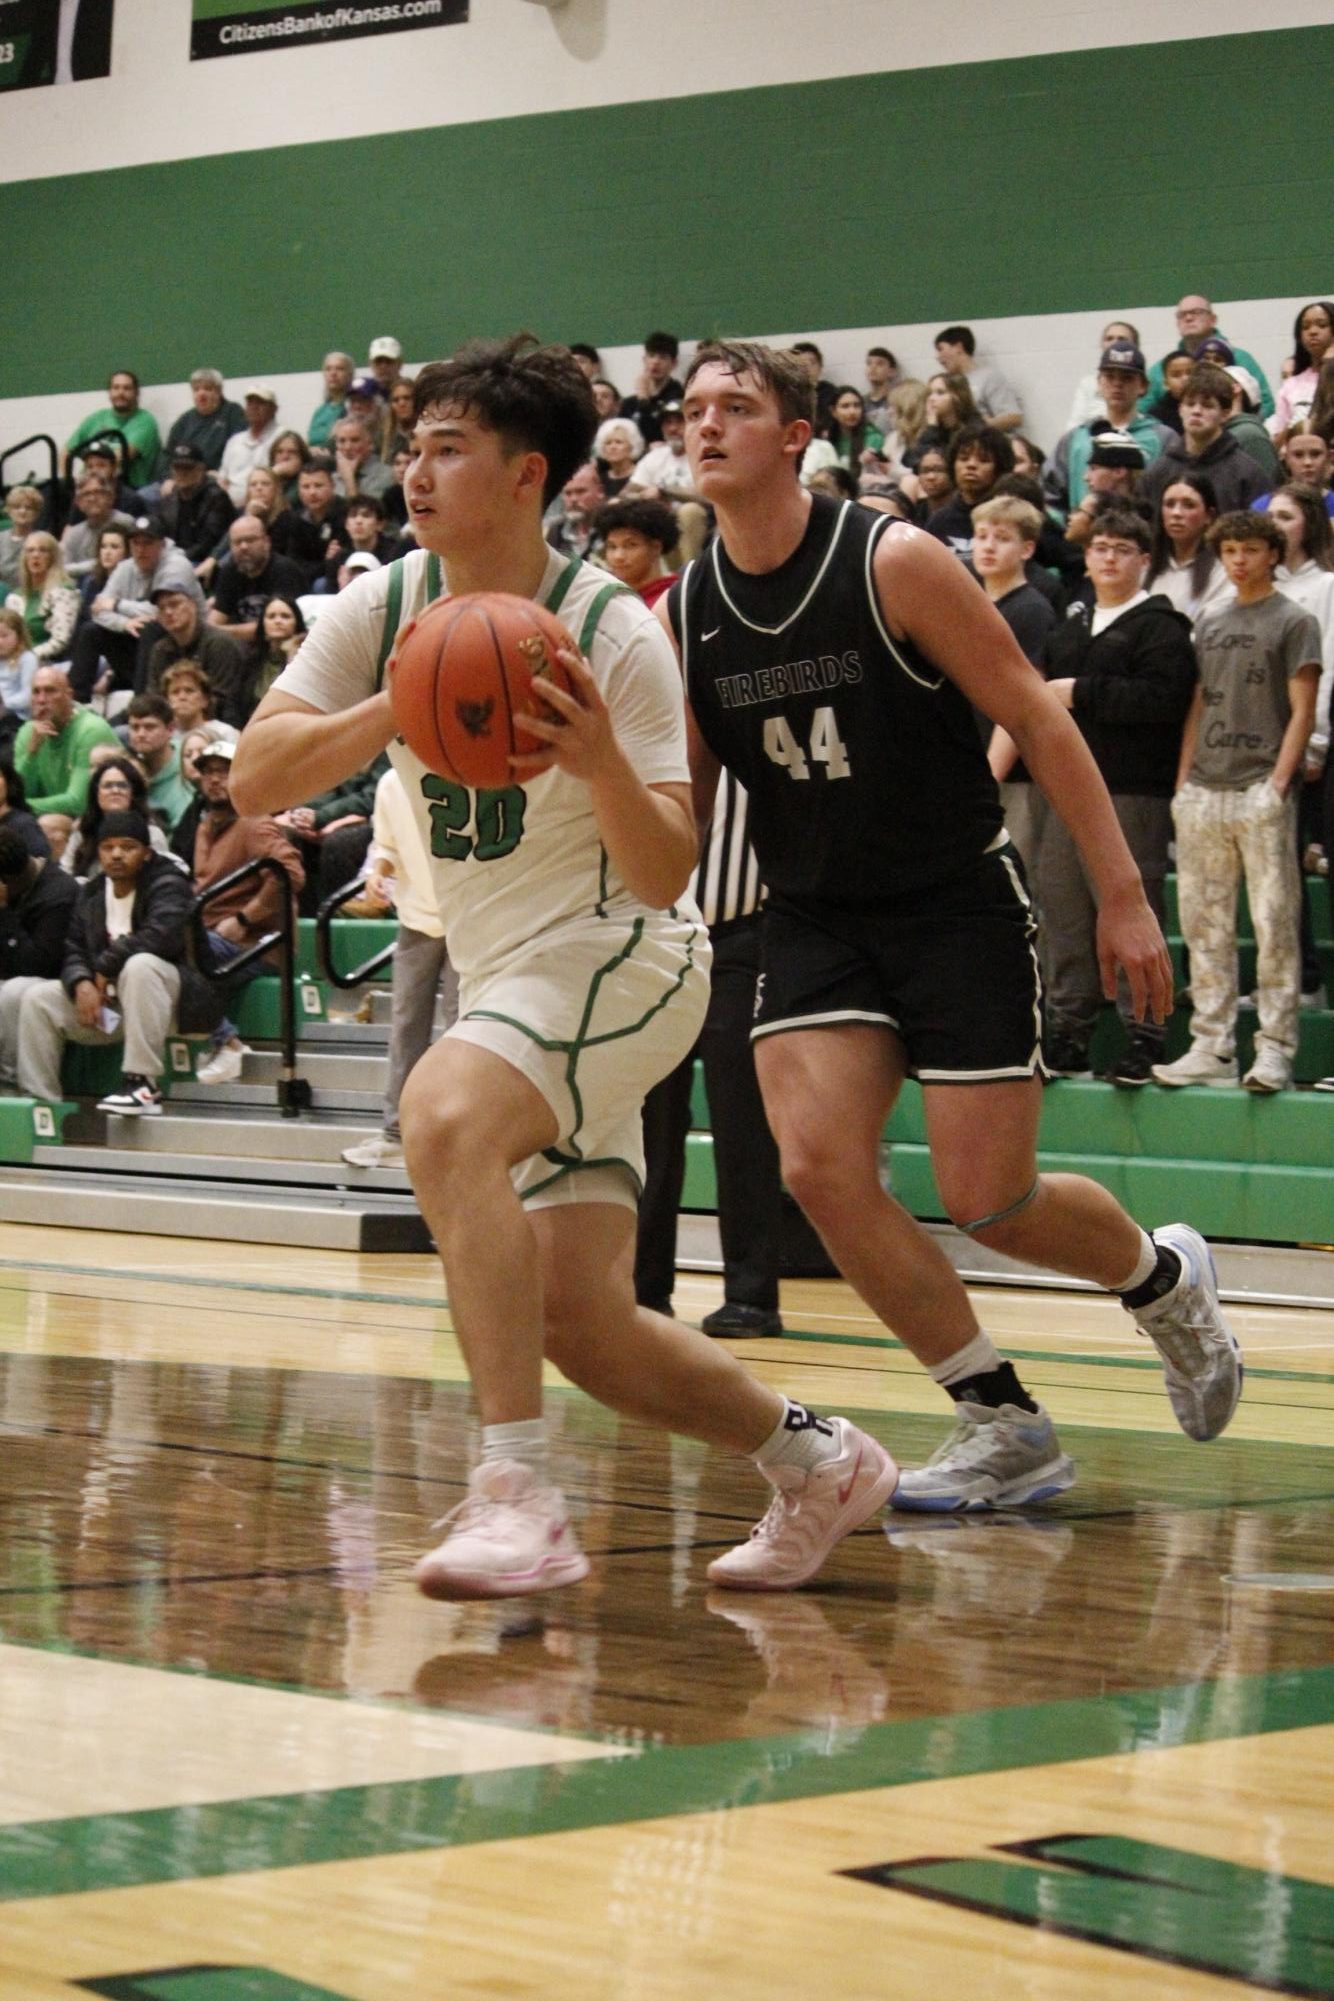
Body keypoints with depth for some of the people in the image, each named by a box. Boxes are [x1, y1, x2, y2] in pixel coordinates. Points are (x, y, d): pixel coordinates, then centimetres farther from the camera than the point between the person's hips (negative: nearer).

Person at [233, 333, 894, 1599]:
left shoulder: (613, 637, -15)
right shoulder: (382, 613, 0)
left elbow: (664, 876, -18)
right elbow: (253, 778, -12)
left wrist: (598, 758, -37)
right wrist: (398, 707, -26)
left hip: (617, 959, -7)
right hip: (499, 973, 7)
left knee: (444, 1115, -35)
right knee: (581, 1326, 5)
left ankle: (519, 1496, -36)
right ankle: (816, 1462, 28)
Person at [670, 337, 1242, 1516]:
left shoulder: (893, 562, -14)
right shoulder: (681, 615, -1)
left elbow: (1036, 720, -10)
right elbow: (675, 810, 10)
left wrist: (1124, 897, -13)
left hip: (961, 905, -4)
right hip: (817, 920, 4)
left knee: (987, 1203, -5)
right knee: (818, 1166, -16)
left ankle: (1164, 1281, 29)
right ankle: (1004, 1424, 0)